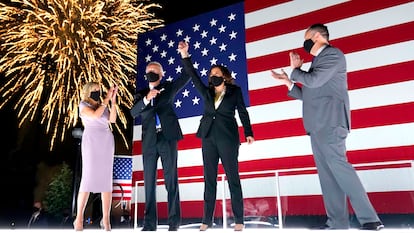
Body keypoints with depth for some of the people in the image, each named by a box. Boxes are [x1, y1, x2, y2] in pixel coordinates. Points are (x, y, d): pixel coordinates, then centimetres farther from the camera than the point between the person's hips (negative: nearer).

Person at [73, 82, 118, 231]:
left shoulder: (103, 105, 17)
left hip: (106, 142, 4)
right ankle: (79, 219, 1)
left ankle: (106, 220, 0)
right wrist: (107, 99, -9)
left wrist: (113, 100, -4)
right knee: (88, 179, -10)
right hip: (91, 142, -4)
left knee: (107, 180, -2)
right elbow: (95, 115, -14)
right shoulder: (83, 105, 5)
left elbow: (113, 120, 0)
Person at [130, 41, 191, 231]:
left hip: (168, 138, -3)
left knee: (171, 180, 0)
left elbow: (187, 75, 3)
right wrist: (146, 99, -15)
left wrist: (184, 55, -7)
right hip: (149, 142, 3)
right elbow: (133, 113, 0)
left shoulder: (169, 88, 12)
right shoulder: (141, 94, 16)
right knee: (149, 183, 4)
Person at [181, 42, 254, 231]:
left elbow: (243, 112, 4)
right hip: (208, 137, 4)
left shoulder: (235, 91, 6)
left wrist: (248, 133, -4)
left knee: (233, 178, -1)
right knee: (209, 179, 4)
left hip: (228, 137, -4)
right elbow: (193, 76, 10)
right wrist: (185, 56, 3)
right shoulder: (207, 92, 13)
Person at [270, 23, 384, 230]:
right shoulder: (318, 61, 26)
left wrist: (295, 70, 2)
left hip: (329, 122, -9)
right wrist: (288, 82, 21)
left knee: (337, 165, -16)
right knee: (327, 173, 3)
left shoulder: (333, 54, -1)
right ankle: (337, 223, 4)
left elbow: (314, 81, -16)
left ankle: (370, 220, -11)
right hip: (317, 125, 9)